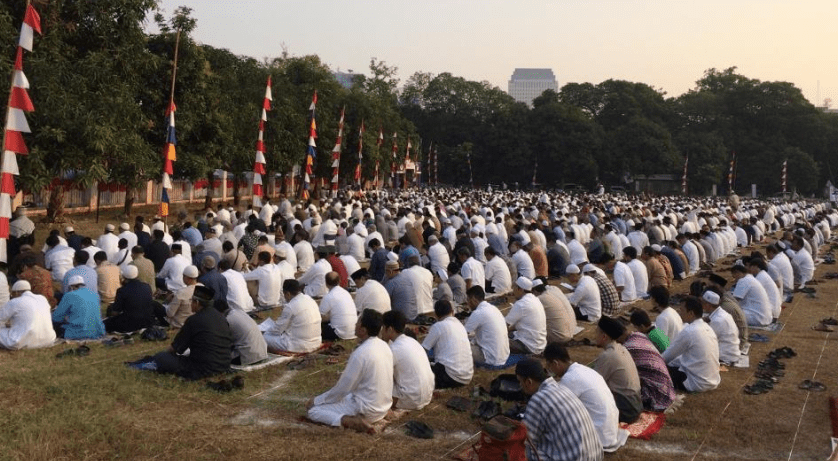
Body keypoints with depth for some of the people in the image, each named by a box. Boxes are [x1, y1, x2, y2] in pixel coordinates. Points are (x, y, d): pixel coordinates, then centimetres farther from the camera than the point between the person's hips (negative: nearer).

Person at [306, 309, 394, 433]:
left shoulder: (361, 353, -24)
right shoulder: (384, 346, 1)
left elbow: (342, 388, -17)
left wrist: (316, 401, -4)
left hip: (367, 410, -9)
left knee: (313, 410, -1)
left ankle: (350, 421, -17)